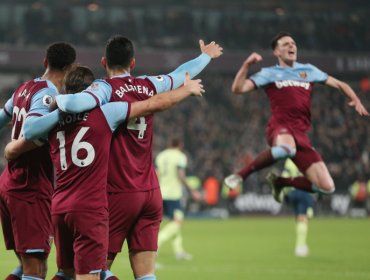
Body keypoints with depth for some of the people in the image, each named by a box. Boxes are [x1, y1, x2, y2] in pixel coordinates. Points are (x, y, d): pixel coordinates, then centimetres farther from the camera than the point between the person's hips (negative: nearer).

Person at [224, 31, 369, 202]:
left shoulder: (308, 71, 23)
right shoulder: (269, 73, 14)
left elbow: (339, 84, 28)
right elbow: (238, 89, 5)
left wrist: (355, 100, 10)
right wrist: (247, 65, -8)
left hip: (301, 134, 5)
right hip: (280, 127, -5)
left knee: (327, 187, -5)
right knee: (287, 148, -45)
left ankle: (280, 182, 19)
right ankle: (241, 175, -26)